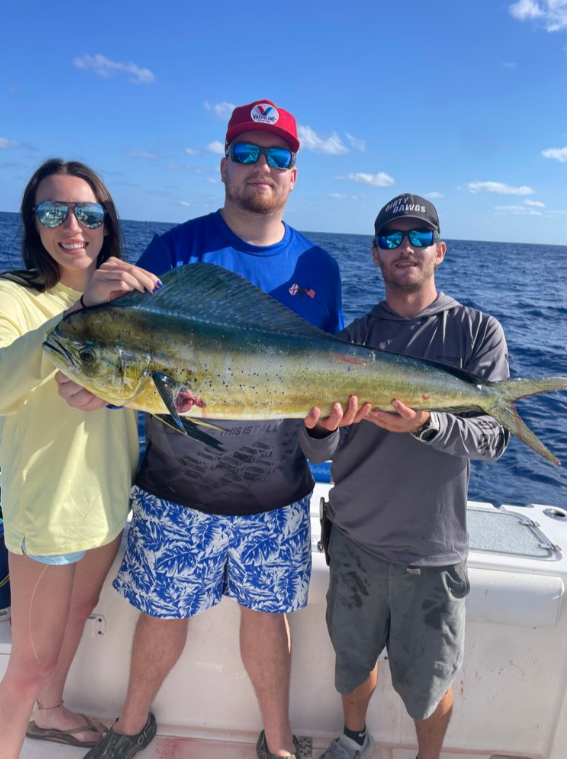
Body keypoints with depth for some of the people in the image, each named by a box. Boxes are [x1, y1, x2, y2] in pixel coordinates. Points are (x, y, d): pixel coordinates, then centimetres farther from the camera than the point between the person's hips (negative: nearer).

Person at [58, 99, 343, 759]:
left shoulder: (317, 266, 3)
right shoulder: (175, 249, -5)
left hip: (276, 495, 2)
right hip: (177, 490, -1)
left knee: (265, 613, 17)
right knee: (163, 614, 16)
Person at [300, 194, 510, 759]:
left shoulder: (478, 332, -4)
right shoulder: (354, 337, 1)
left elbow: (492, 439, -13)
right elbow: (319, 452, -5)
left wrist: (426, 425, -32)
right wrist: (324, 425, -28)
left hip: (432, 549, -2)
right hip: (354, 538, 2)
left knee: (426, 686, 13)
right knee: (353, 660, 20)